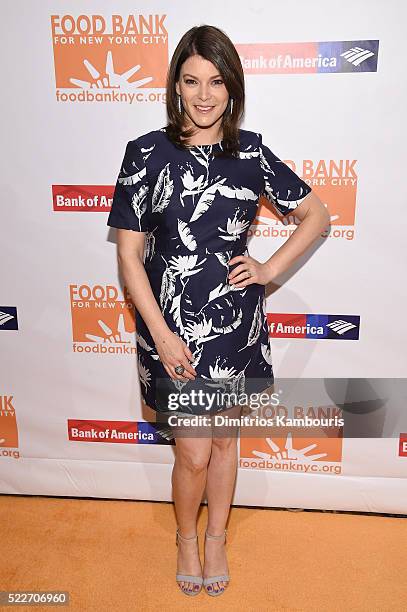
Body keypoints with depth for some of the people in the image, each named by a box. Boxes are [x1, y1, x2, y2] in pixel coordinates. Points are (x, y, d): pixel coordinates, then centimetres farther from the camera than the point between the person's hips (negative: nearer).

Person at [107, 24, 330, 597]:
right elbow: (129, 253, -8)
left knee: (225, 439, 18)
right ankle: (187, 537, 38)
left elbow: (316, 213, 9)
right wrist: (161, 333, -13)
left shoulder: (251, 151, -1)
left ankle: (216, 539, 44)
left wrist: (270, 268, -2)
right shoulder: (147, 152, -8)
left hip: (237, 320, 3)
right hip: (173, 322, -2)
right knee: (194, 452, 5)